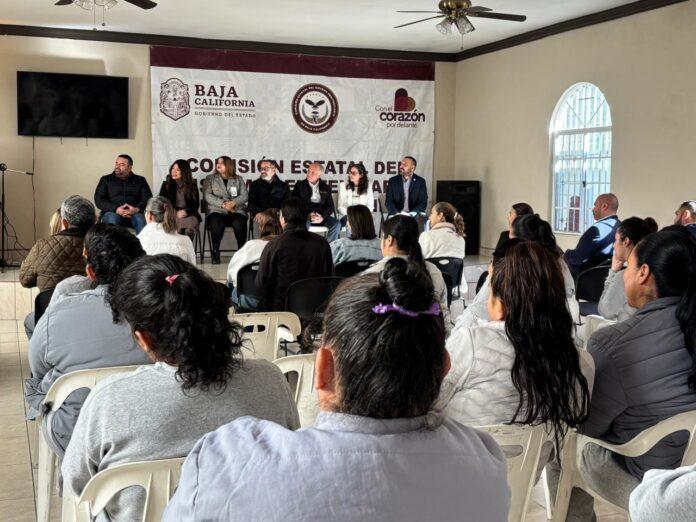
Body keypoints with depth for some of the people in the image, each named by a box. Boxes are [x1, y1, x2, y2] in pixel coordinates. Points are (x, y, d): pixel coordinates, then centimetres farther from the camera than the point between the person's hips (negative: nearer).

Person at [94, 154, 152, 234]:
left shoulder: (140, 180, 18)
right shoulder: (106, 180, 17)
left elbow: (148, 198, 7)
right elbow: (98, 200, 6)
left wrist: (137, 209, -16)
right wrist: (116, 209, -13)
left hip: (135, 213, 0)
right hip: (113, 213, 0)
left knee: (140, 219, -34)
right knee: (112, 218, -35)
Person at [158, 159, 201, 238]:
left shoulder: (192, 186, 11)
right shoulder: (166, 185, 12)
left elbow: (196, 204, 8)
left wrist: (186, 212, -13)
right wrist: (175, 213, -10)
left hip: (188, 215, 0)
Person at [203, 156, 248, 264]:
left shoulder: (238, 179, 19)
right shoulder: (210, 179, 16)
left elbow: (244, 196, 7)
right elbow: (207, 196, 2)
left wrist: (233, 203, -14)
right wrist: (223, 204, -13)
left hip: (236, 210, 1)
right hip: (217, 210, -1)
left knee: (239, 225, -32)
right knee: (216, 224, -34)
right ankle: (215, 253, -21)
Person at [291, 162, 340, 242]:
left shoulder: (326, 188, 13)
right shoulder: (299, 185, 9)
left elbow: (330, 206, 8)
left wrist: (322, 217, -13)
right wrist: (308, 215, -16)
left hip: (321, 216, 2)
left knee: (337, 224, -23)